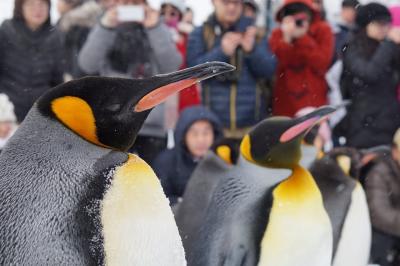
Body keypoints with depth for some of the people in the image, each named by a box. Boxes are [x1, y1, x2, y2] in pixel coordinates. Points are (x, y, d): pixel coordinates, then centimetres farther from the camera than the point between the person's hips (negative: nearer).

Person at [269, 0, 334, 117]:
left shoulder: (322, 31, 0)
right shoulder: (278, 34, 5)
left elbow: (321, 64, -11)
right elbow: (273, 66, -9)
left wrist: (302, 38, -16)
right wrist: (286, 39, -19)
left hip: (314, 104, -1)